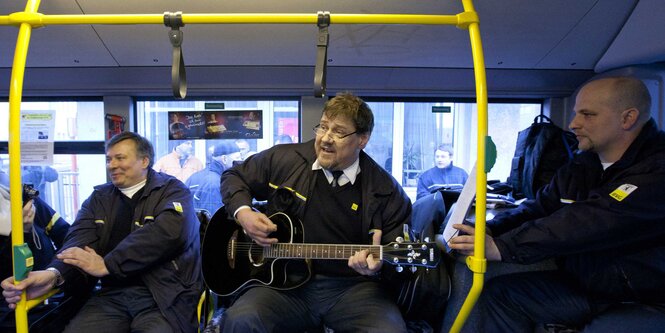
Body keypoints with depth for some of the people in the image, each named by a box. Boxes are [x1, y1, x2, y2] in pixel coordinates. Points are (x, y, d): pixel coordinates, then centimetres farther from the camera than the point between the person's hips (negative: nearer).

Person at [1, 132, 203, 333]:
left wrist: (106, 265, -18)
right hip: (113, 294, 4)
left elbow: (169, 232, -17)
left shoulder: (173, 191, 3)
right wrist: (54, 274, -21)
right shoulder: (99, 198, 17)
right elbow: (80, 241, 1)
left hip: (166, 296, -4)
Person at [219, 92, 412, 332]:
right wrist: (243, 212, -2)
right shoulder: (284, 159, 1)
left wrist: (379, 263, -20)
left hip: (351, 287, 0)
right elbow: (234, 176, 17)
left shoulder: (386, 191, -3)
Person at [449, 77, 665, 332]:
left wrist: (501, 247, -34)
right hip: (580, 287, 7)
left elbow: (590, 222, -31)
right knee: (498, 293, -4)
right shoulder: (579, 167, 7)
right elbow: (539, 208, 5)